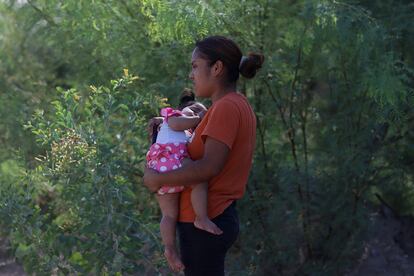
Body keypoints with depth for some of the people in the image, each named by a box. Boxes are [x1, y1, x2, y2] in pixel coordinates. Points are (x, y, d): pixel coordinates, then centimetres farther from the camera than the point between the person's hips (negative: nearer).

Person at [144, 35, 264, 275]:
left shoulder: (226, 107, -16)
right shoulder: (239, 105, 14)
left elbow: (209, 167, -25)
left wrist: (158, 178, -16)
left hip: (203, 222, -10)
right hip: (218, 216, 10)